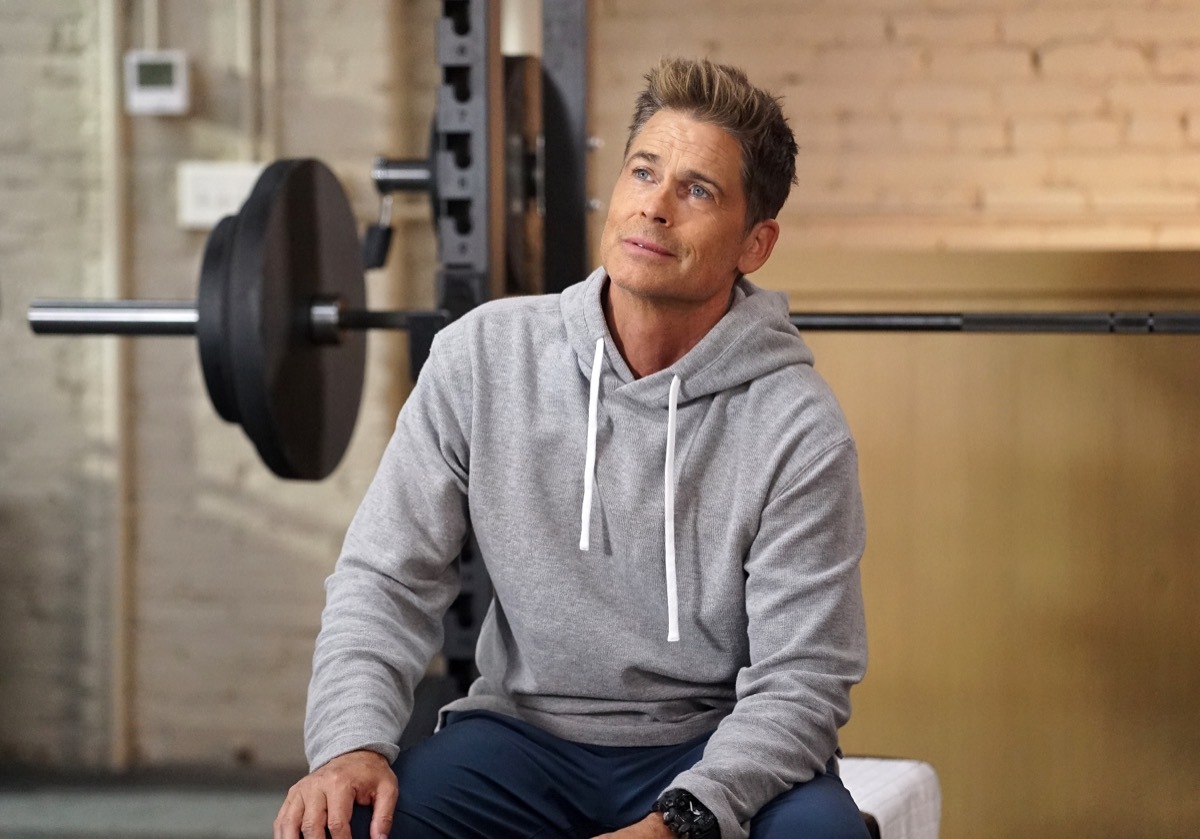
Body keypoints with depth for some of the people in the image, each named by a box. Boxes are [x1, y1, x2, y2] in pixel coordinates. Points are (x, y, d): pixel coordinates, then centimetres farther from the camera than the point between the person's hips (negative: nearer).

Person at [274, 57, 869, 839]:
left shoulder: (797, 427, -13)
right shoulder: (483, 356, -5)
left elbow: (800, 681, -13)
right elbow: (387, 576, -1)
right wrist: (352, 743, -19)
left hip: (715, 747, -1)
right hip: (524, 735, 2)